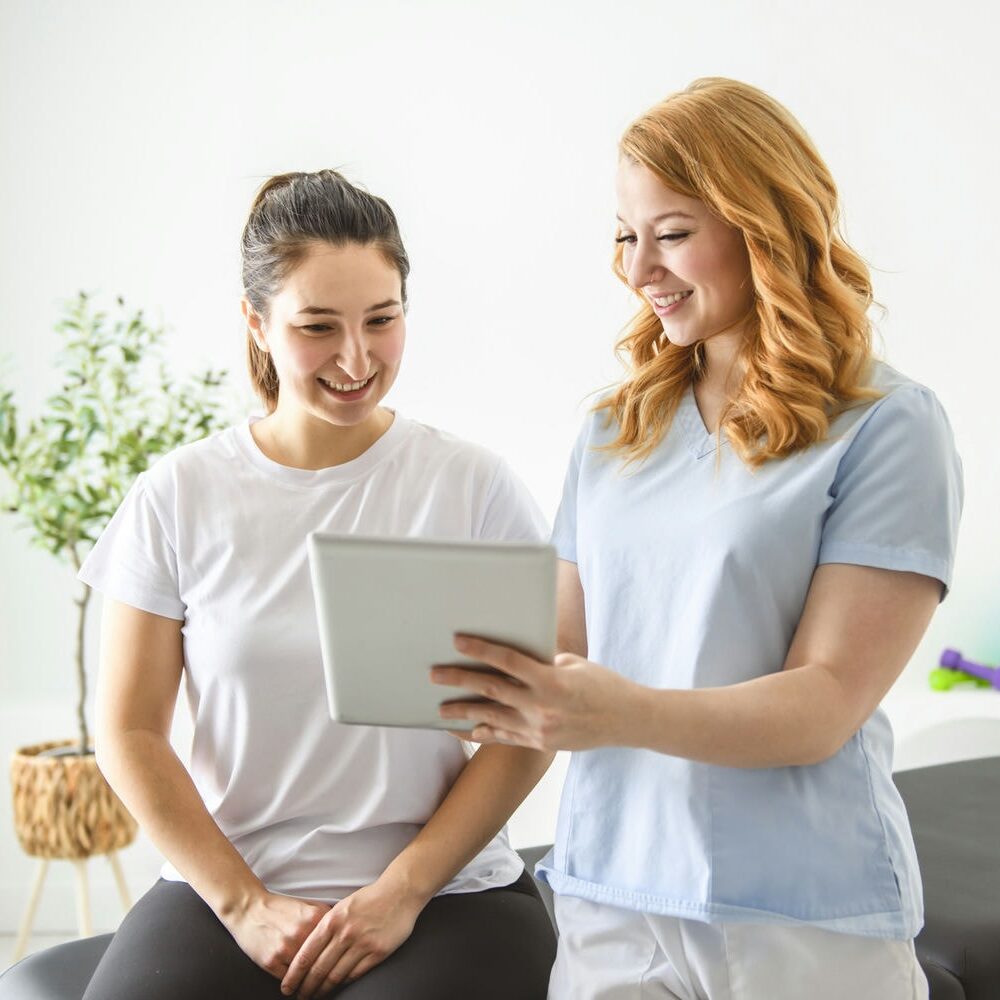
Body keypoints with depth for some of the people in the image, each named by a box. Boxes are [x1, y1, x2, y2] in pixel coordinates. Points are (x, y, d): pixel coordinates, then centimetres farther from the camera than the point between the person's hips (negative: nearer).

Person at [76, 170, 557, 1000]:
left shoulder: (475, 486, 0)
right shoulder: (178, 498, 2)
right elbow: (130, 731, 3)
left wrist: (404, 889, -8)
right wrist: (246, 904, -4)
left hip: (445, 892, -1)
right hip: (224, 891, 1)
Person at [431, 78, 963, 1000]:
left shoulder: (887, 429, -8)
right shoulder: (615, 430, 10)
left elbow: (827, 704, -14)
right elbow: (568, 642, 10)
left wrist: (626, 714, -29)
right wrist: (470, 674, -11)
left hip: (803, 921, -4)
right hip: (606, 895, 5)